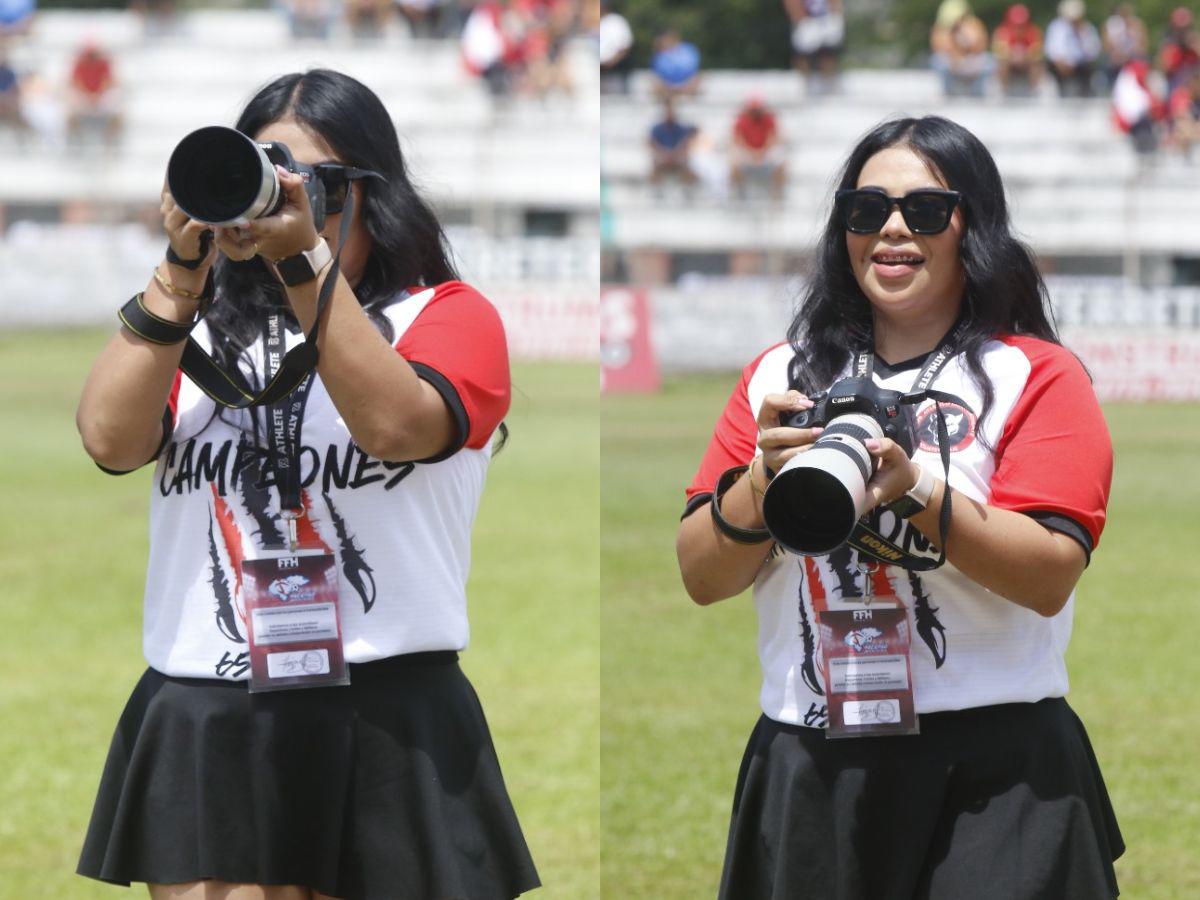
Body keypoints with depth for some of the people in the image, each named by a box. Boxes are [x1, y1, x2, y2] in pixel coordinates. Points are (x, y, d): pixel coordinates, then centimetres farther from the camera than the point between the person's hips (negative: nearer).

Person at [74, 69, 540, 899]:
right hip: (201, 728, 2)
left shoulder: (446, 314, 7)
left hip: (387, 730, -2)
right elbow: (111, 440, -3)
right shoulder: (206, 326, 15)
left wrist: (304, 256, -18)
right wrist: (182, 272, -8)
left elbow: (395, 426, -14)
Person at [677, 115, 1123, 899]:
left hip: (990, 778, -3)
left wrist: (916, 493, -24)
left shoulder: (1037, 376, 0)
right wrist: (764, 481, -11)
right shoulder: (781, 376, 11)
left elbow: (1050, 578, -12)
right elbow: (702, 578, 7)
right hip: (806, 769, 3)